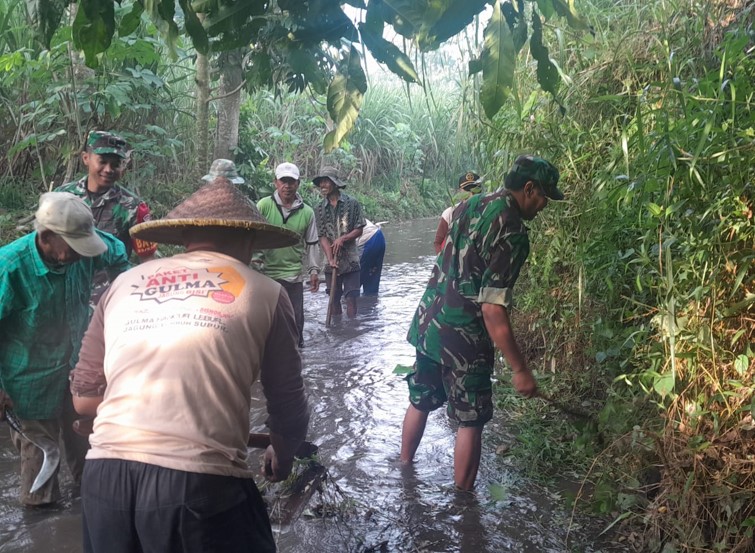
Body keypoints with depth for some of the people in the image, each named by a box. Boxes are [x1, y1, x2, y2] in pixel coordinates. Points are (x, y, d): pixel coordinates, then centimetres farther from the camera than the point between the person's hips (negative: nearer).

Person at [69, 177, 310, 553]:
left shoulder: (124, 284, 13)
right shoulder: (264, 292, 5)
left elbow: (83, 400, 18)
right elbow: (289, 412, 9)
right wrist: (282, 458, 30)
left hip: (103, 475, 4)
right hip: (200, 482, -3)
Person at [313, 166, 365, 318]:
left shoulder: (351, 203, -2)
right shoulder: (320, 209, 2)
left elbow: (359, 230, -1)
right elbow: (322, 237, -4)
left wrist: (343, 239, -17)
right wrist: (330, 259, -16)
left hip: (350, 261, -2)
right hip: (331, 263, 2)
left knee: (351, 298, -3)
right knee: (334, 299, 9)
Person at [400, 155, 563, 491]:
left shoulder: (469, 205, 5)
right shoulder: (512, 233, -20)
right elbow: (492, 310, -24)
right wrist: (520, 370, -20)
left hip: (427, 324, 8)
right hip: (464, 341, -8)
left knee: (420, 402, 23)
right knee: (470, 421, 10)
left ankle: (404, 467, 41)